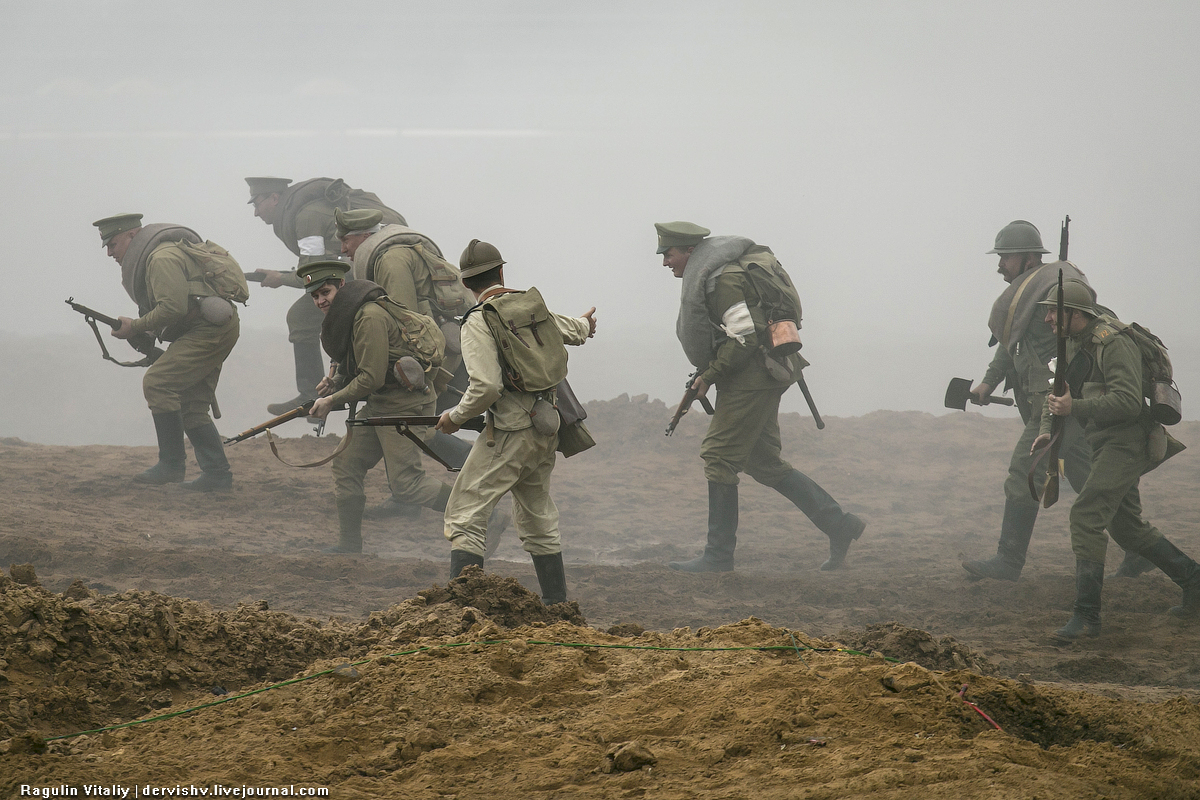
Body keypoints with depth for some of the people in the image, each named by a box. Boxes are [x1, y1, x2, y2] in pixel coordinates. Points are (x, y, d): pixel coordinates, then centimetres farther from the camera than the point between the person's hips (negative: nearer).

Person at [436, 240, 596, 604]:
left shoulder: (478, 322, -11)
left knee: (464, 516, -6)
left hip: (511, 432, -7)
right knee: (538, 519, 20)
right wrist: (584, 324, 53)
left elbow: (486, 386, -21)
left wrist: (455, 416, -4)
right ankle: (557, 605, 23)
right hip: (547, 430, 7)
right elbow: (571, 331, 29)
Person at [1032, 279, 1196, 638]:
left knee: (1086, 515, -19)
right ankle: (1192, 581, 29)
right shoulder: (1073, 344, 12)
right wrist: (1047, 430, 1)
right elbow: (1057, 392, 20)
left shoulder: (1114, 344, -18)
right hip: (1105, 444, 11)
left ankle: (1087, 615, -21)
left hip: (1126, 443, -11)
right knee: (1127, 527, 17)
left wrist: (1075, 408, -32)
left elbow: (1128, 401, -27)